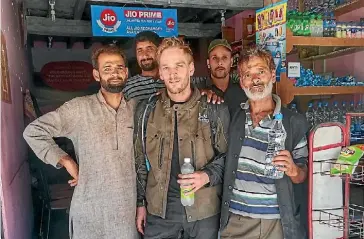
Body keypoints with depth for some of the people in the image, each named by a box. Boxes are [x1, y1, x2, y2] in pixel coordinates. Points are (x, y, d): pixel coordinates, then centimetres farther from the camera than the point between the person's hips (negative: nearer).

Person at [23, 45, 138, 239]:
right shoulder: (79, 108, -6)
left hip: (131, 208, 2)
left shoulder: (138, 108, 2)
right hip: (90, 210, -2)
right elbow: (33, 131, -1)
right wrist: (65, 160, -7)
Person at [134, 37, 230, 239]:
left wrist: (208, 175, -16)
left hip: (204, 210, -1)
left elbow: (227, 156, 1)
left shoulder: (215, 109, -5)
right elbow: (140, 162, 8)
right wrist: (140, 203, 8)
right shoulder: (147, 111, 1)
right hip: (158, 210, 2)